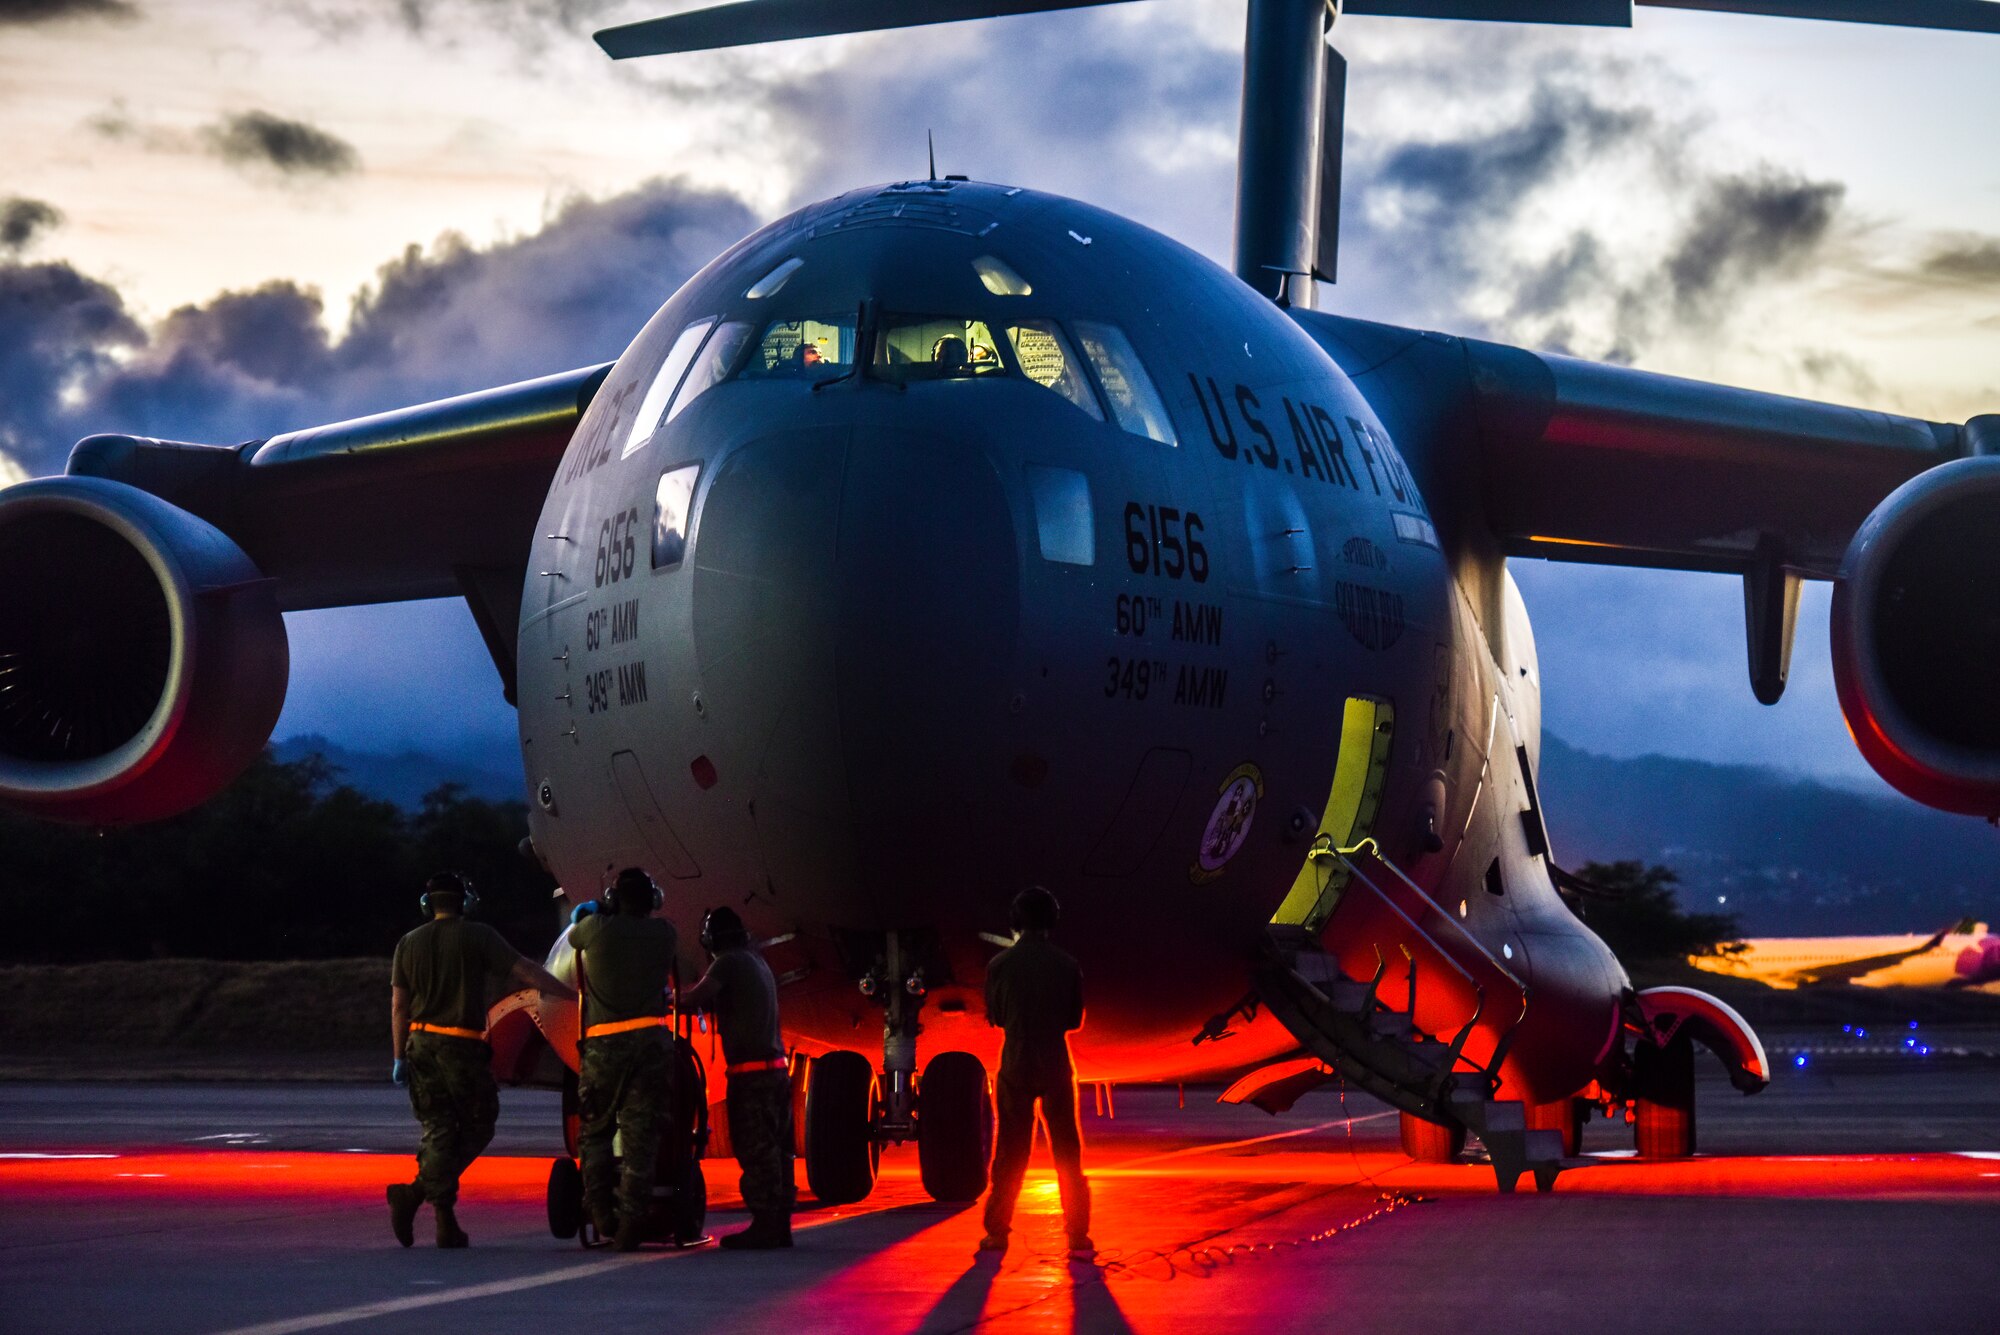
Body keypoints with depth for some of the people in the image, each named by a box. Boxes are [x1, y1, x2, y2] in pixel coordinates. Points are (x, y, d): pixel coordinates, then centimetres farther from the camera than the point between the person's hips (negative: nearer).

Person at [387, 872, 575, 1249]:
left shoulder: (409, 944, 9)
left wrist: (400, 1057, 13)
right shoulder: (478, 937, -3)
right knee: (477, 1126, 3)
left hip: (421, 1044, 5)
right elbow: (525, 971, -7)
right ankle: (417, 1193, -13)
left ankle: (445, 1221, 0)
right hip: (462, 1048, -5)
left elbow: (399, 1006, 9)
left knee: (439, 1129, 8)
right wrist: (574, 994, -1)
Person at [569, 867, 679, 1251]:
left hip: (603, 1043, -1)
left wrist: (583, 914, 46)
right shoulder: (664, 934, 5)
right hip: (651, 1040, 1)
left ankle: (600, 1208, 0)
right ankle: (631, 1219, -7)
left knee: (595, 1129, 14)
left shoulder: (597, 927, 1)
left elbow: (573, 936, 23)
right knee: (641, 1133, 0)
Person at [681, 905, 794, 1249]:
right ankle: (780, 1225, 12)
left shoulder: (729, 963, -7)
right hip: (777, 1068, 8)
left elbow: (698, 997, -19)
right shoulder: (758, 963, 19)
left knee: (755, 1150, -7)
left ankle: (764, 1225, -8)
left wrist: (673, 1000, -1)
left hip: (751, 1071, -8)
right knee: (776, 1149, 10)